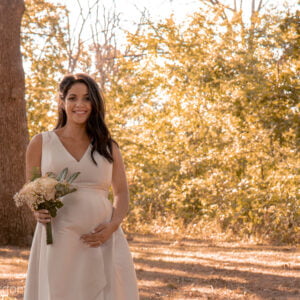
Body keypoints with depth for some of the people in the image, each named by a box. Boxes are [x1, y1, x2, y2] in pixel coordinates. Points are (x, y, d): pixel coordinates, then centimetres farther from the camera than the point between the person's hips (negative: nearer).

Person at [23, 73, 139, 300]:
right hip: (58, 240, -1)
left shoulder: (108, 146, 11)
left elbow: (122, 193, 10)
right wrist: (38, 211, -11)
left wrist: (113, 225, -8)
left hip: (102, 240, 2)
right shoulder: (41, 143, 7)